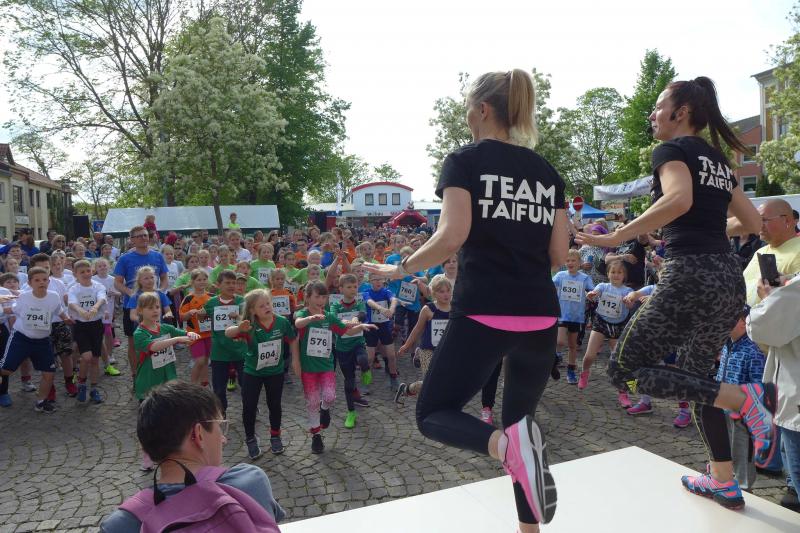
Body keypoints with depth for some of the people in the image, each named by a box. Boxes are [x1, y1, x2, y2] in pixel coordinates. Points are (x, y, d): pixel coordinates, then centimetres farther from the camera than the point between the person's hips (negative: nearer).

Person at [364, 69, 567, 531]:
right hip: (541, 317, 6)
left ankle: (507, 444, -20)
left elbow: (453, 236, -14)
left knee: (434, 414, 10)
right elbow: (559, 255, 9)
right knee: (520, 418, 22)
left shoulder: (465, 160, -1)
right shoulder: (548, 172, 12)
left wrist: (401, 269, 0)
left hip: (483, 314, -5)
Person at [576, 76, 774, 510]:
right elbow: (751, 222, 25)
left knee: (625, 370, -3)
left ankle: (745, 398, -12)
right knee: (695, 375, 21)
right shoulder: (718, 160, 21)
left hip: (691, 274, -9)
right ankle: (723, 483, 28)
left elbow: (679, 199, -24)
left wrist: (616, 237, -22)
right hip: (729, 277, 9)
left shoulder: (672, 149, -2)